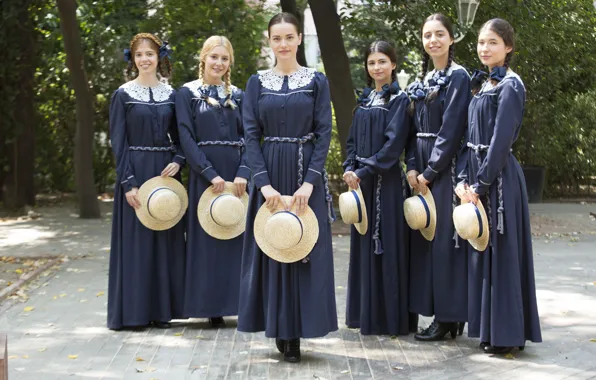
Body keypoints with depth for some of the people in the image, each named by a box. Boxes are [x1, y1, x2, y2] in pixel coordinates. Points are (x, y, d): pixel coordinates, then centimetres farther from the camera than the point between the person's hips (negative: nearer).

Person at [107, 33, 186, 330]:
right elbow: (118, 142, -5)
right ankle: (133, 311, 5)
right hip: (135, 171, -3)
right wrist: (128, 182, -13)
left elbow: (179, 137, 12)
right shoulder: (123, 95, -1)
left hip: (165, 172, 4)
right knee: (135, 239, -2)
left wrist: (177, 161, -9)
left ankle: (162, 308, 13)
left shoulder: (171, 95, 9)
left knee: (165, 239, 5)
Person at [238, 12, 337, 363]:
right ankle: (279, 330, 14)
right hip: (269, 174, 1)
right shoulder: (257, 83, 6)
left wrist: (309, 181, -14)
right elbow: (251, 134, 1)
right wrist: (264, 183, -11)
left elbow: (324, 133, -3)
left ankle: (297, 333, 7)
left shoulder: (317, 81, 3)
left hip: (307, 174, -1)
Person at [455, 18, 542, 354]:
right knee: (481, 253, 11)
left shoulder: (511, 86, -10)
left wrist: (480, 184, -17)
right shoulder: (485, 86, 16)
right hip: (479, 176, 9)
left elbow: (501, 140, -16)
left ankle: (507, 335, 2)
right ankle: (490, 329, 18)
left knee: (502, 251, -5)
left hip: (500, 178, -9)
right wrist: (465, 179, 3)